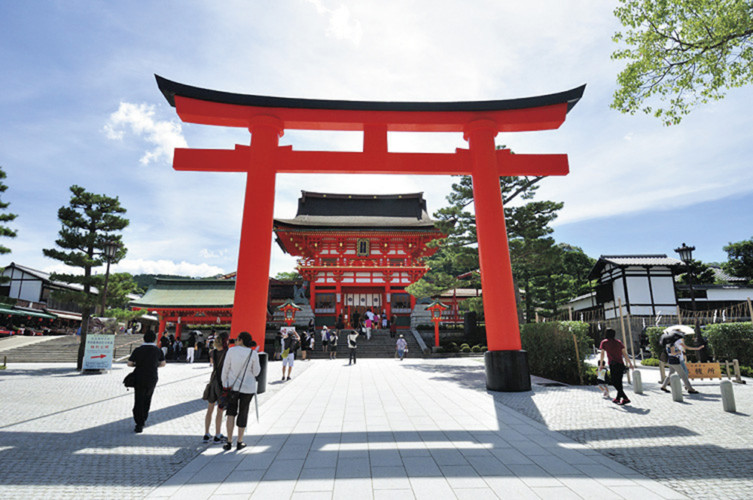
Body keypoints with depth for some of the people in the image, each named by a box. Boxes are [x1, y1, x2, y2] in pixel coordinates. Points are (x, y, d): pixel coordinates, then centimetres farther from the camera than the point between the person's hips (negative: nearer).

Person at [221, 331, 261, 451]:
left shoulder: (231, 351, -9)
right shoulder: (253, 353, -12)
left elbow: (225, 369, -4)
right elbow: (256, 372, -4)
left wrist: (224, 384, 7)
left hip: (233, 386, 0)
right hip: (248, 387, 0)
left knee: (231, 413, 14)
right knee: (243, 413, 13)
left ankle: (229, 442, 11)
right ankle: (239, 443, 19)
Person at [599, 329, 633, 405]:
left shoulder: (604, 342, 6)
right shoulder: (618, 342, 17)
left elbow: (602, 354, 4)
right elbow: (624, 353, 10)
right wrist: (630, 363, 9)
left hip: (613, 364, -6)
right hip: (621, 364, 6)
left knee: (615, 382, -3)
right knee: (619, 382, 13)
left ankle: (625, 398, -14)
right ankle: (618, 398, 22)